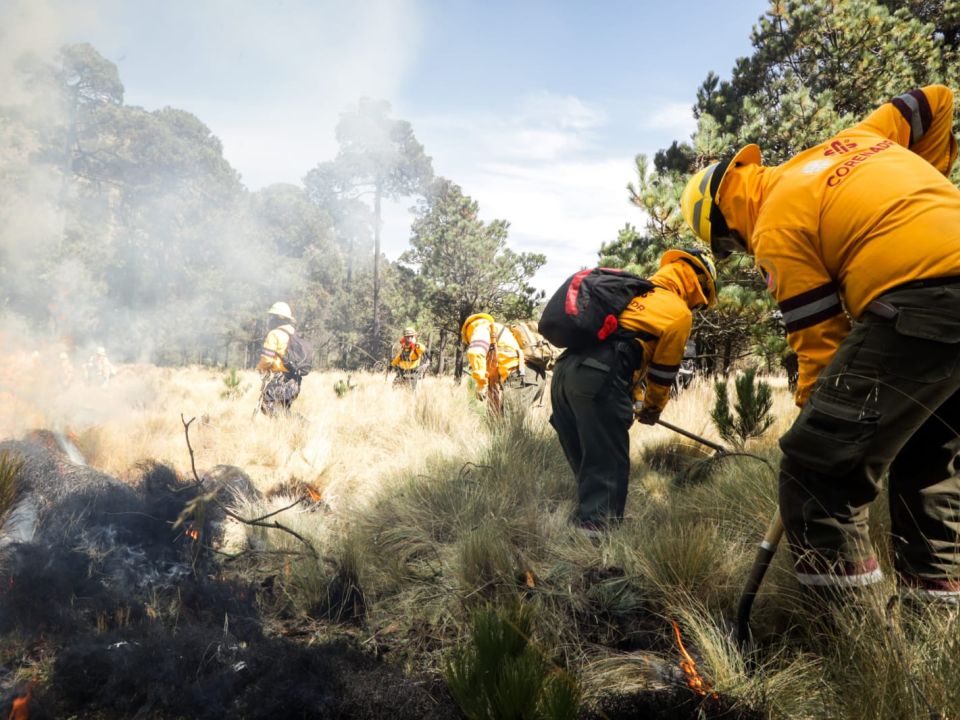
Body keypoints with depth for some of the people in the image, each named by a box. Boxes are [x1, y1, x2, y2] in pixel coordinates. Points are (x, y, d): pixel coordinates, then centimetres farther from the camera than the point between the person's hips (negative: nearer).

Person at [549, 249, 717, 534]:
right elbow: (664, 369, 10)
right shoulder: (678, 312, 6)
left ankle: (586, 527, 25)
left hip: (565, 370, 8)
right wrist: (653, 408, 26)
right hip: (599, 379, -8)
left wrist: (635, 398, 35)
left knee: (588, 466, 17)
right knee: (609, 468, -1)